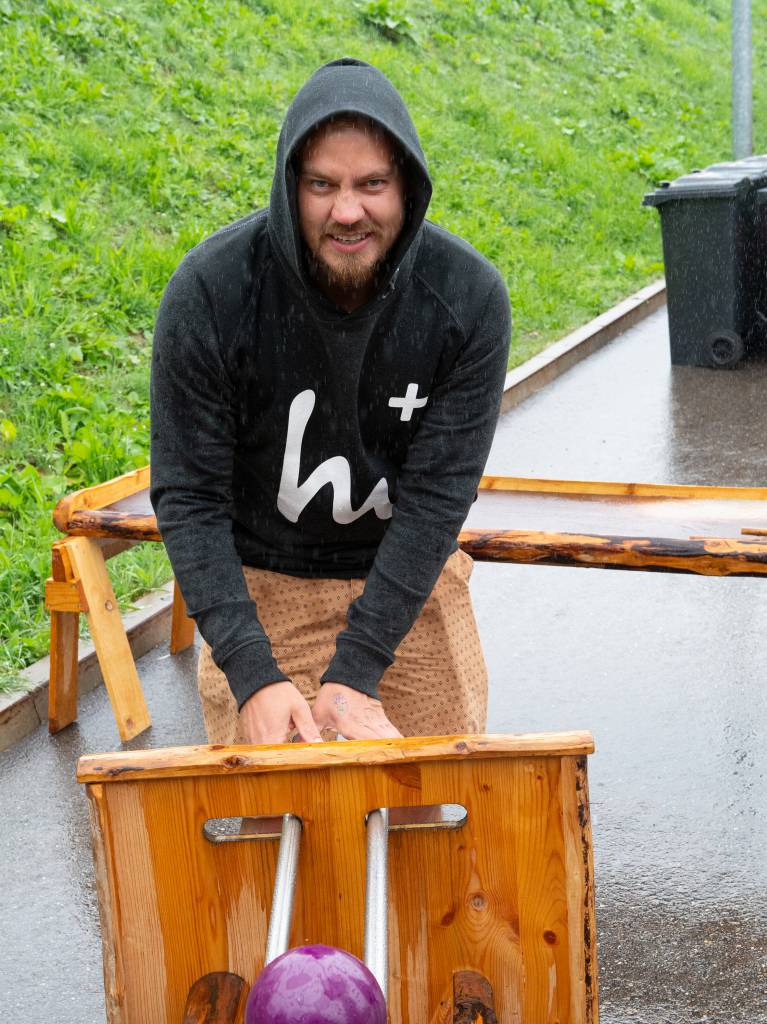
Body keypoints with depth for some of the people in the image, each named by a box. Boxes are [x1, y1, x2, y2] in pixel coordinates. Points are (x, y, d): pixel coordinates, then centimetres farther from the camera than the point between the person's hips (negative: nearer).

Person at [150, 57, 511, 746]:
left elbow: (438, 495, -19)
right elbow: (188, 496, -20)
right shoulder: (209, 290, -23)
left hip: (412, 570, 2)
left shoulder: (470, 297, -20)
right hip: (259, 579, -1)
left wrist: (354, 671, -24)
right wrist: (254, 676, -29)